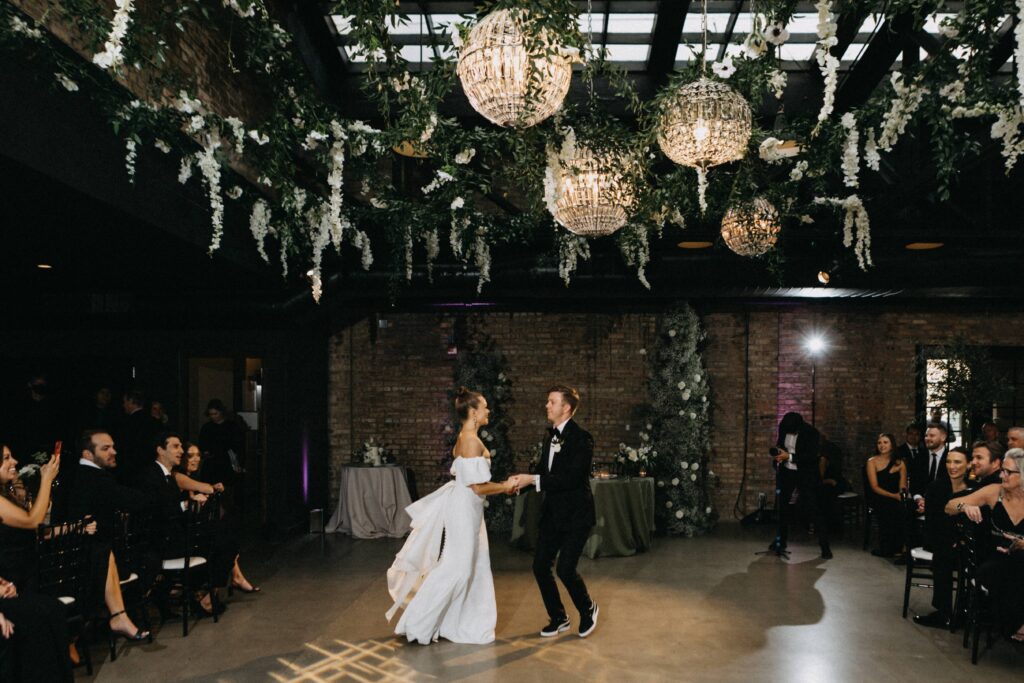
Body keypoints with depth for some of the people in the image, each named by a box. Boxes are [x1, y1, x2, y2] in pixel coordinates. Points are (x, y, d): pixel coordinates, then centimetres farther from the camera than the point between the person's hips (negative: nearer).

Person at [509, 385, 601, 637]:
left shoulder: (581, 438, -17)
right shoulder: (553, 435, 8)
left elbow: (570, 478, -25)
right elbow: (544, 471, 15)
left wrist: (532, 479, -25)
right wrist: (521, 483, -2)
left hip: (576, 515, -8)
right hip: (553, 513, 8)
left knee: (565, 569, -10)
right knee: (540, 567, 6)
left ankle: (588, 609, 19)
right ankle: (558, 618, 25)